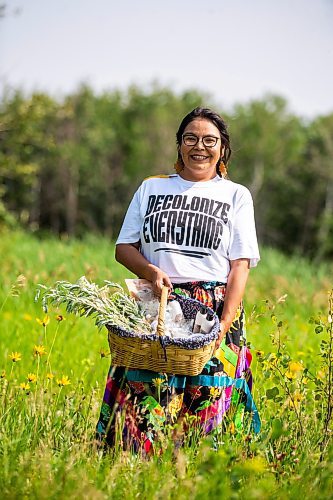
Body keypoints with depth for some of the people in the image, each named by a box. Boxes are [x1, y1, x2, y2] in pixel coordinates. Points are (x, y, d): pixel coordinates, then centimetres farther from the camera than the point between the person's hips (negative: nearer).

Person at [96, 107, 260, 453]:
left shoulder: (236, 196, 9)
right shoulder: (151, 188, 15)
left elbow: (241, 265, 2)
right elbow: (123, 247, 14)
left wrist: (225, 324, -10)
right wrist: (150, 270, -8)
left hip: (215, 310, -1)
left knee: (207, 404, -8)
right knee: (146, 403, -10)